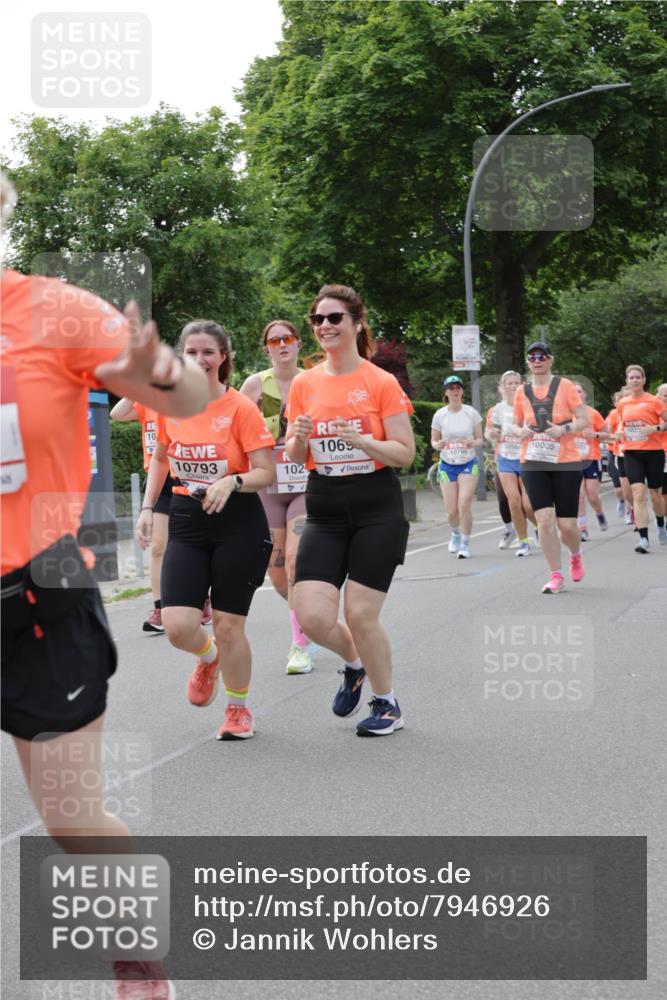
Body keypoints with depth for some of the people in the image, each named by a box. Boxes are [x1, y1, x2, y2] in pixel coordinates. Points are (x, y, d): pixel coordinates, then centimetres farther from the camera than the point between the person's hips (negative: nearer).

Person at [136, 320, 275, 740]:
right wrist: (148, 507, 9)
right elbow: (160, 458, 19)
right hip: (186, 522, 4)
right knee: (177, 626, -9)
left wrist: (232, 482, -28)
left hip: (238, 523, -3)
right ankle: (208, 657, 28)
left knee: (228, 627, 1)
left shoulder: (241, 408, -10)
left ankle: (239, 708, 25)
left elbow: (266, 473, -10)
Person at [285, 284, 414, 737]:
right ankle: (355, 664, 27)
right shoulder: (304, 383, 7)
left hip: (377, 511, -4)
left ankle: (387, 703, 18)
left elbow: (405, 453, -7)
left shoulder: (382, 382, -5)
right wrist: (299, 438, -11)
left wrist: (360, 439, -24)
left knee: (361, 614, -6)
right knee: (313, 617, -8)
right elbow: (293, 456, 12)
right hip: (324, 512, 4)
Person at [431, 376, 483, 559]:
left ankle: (465, 544, -2)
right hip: (447, 466, 1)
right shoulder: (439, 415, -1)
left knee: (464, 505, -17)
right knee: (451, 511, 1)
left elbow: (480, 439, 2)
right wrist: (437, 445, -16)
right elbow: (433, 440, 8)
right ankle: (456, 533, 35)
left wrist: (473, 443, -21)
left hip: (468, 464, -1)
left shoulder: (471, 412, -3)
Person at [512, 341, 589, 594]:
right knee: (545, 520, -10)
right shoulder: (521, 392, 7)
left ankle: (575, 555, 33)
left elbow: (584, 419, -2)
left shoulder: (565, 386, -1)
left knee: (566, 524, -2)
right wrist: (520, 431, -5)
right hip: (533, 464, 2)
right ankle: (556, 576, -1)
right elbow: (516, 424, 18)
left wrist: (564, 429, -19)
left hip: (566, 462, -2)